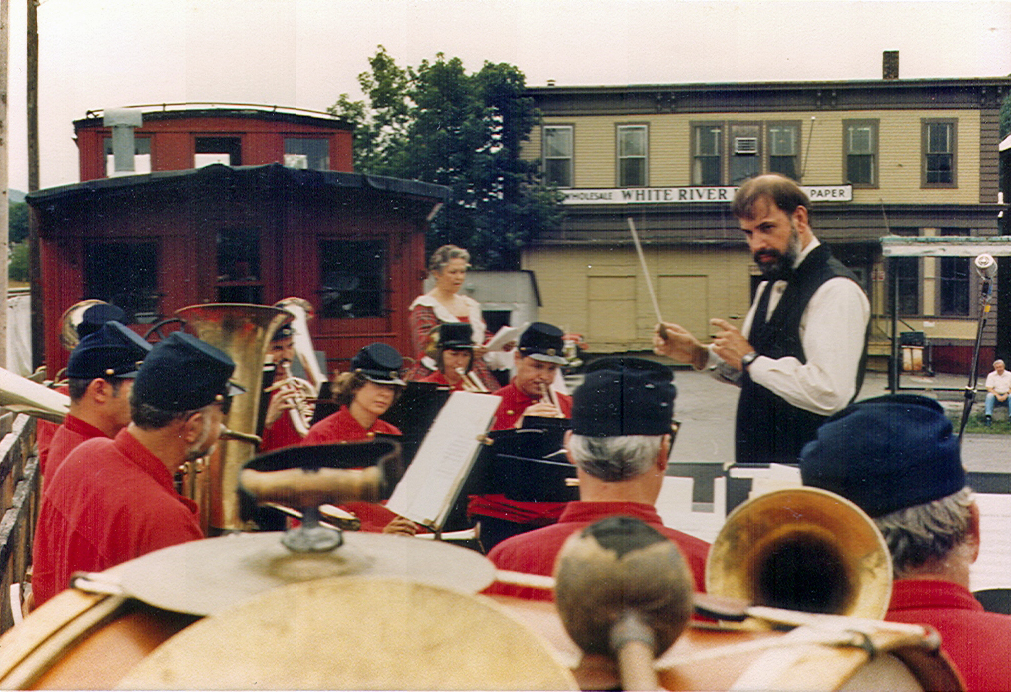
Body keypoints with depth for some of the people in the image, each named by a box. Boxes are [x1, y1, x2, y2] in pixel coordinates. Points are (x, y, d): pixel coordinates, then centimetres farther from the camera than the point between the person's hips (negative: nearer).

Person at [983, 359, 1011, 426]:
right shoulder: (991, 375, 6)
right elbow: (989, 388, -2)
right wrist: (997, 396, -17)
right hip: (995, 394, 0)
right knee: (989, 396, -33)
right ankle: (988, 417, -44)